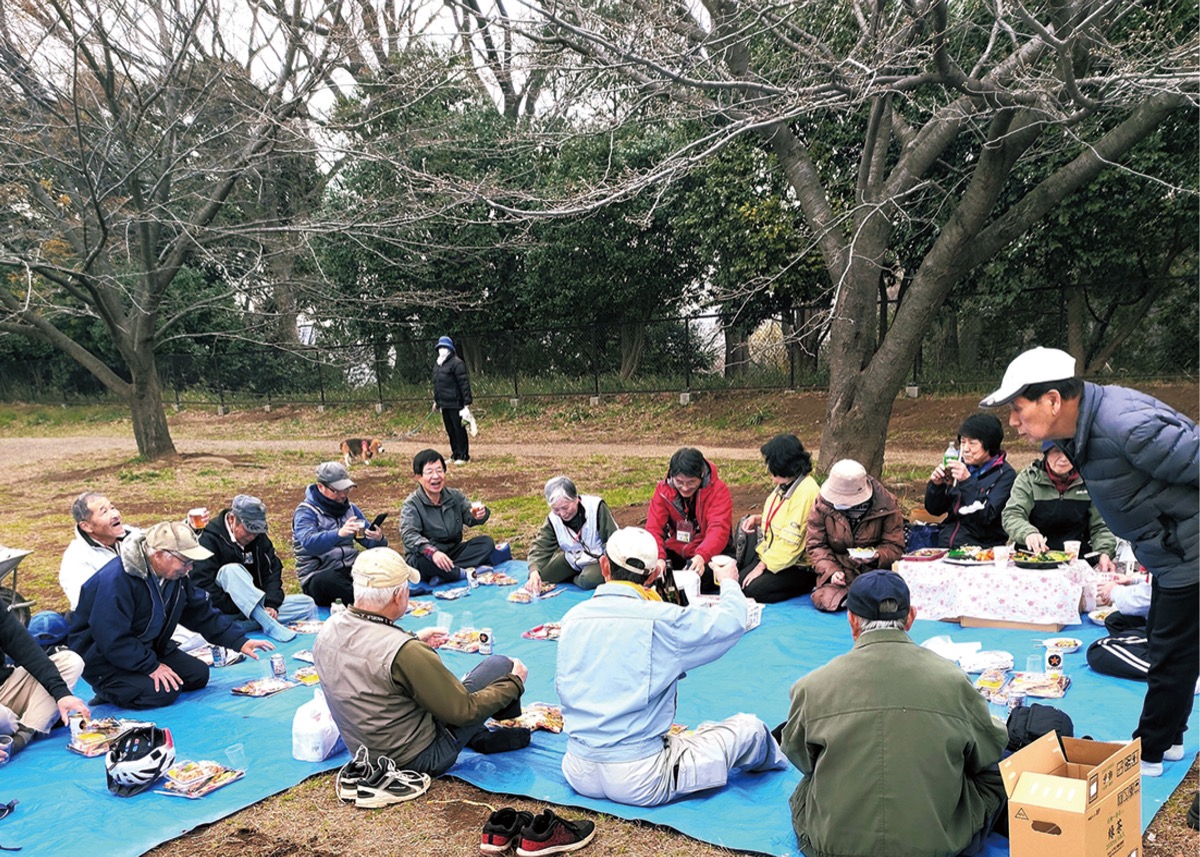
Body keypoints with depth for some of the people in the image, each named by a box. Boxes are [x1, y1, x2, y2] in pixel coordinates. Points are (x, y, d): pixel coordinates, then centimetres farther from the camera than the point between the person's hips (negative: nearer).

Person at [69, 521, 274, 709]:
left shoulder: (176, 576, -3)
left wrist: (240, 642, -5)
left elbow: (203, 613, 4)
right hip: (103, 658, -9)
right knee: (162, 693, -25)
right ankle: (109, 689, 1)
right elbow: (112, 640, -31)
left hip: (146, 648, 9)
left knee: (198, 675, -1)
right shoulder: (116, 580, -31)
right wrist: (151, 666, -27)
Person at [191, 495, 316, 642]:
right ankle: (270, 625, -41)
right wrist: (237, 609, -23)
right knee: (231, 570, -34)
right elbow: (202, 585, -19)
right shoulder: (209, 538, -12)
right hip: (224, 612, -5)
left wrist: (271, 605, -13)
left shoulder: (259, 537, 8)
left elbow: (273, 571, 4)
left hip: (257, 607, 6)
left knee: (307, 604, -8)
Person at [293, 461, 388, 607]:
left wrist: (379, 539, -15)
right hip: (318, 577, -5)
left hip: (349, 571, 6)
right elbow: (309, 542, -25)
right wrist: (338, 533, -43)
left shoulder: (350, 508, 14)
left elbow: (368, 540, 11)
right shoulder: (305, 512, -4)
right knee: (328, 581, -39)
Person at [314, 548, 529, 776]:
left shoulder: (328, 630, -10)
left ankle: (482, 738, 27)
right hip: (419, 760, -7)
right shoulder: (405, 653, -32)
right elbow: (465, 711, -21)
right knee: (499, 665, 2)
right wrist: (515, 682, -5)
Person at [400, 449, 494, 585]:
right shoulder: (411, 505, -10)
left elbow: (469, 517, -5)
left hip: (453, 552, 6)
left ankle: (442, 576, -27)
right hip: (427, 556, -5)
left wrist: (478, 515, -32)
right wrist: (432, 552, -43)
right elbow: (409, 535, -25)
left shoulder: (455, 496, 5)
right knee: (422, 561, -38)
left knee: (487, 542, -14)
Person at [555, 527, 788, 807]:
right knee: (749, 727, 14)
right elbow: (732, 622, -1)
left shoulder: (573, 617, -1)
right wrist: (729, 583, 20)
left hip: (579, 776, 5)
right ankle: (770, 757, 43)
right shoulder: (662, 620, -15)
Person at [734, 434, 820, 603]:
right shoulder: (786, 485, 7)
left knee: (752, 589, -23)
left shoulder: (806, 492, -23)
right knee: (738, 581, -7)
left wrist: (762, 565, -18)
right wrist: (759, 519, 3)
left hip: (798, 566, -9)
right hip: (773, 553, 9)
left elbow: (790, 541, -24)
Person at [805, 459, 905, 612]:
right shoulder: (823, 504, -6)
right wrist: (831, 571, -16)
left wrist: (877, 556, -26)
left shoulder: (886, 505, -10)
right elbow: (816, 545, 0)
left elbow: (895, 546, -5)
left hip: (874, 570, -1)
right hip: (839, 568, 1)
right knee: (825, 600, -26)